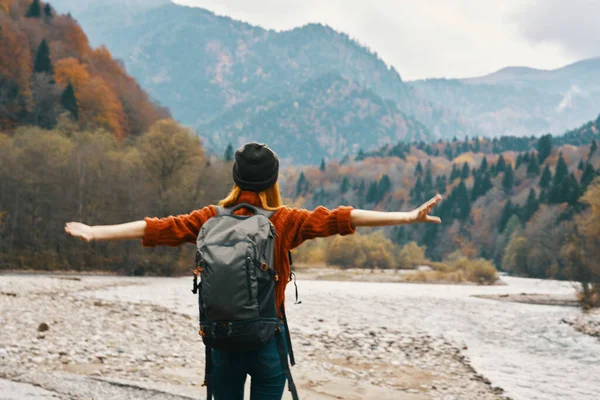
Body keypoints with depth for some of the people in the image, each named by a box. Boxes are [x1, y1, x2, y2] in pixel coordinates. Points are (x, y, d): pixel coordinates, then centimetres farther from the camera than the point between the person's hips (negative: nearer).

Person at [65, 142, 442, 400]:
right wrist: (408, 217, -14)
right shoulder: (285, 222, -9)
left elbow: (159, 228, -5)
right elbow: (341, 218, -13)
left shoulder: (211, 219, -3)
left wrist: (94, 232, 1)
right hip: (268, 340, -2)